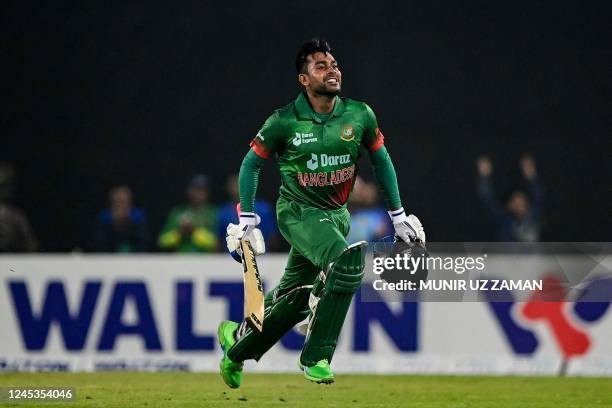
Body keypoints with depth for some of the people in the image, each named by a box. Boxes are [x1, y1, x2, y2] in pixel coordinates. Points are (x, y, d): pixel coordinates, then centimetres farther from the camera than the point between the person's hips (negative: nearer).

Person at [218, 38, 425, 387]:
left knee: (294, 299, 8)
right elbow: (251, 165, 0)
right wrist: (247, 221, -3)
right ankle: (316, 357, -21)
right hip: (298, 211, -5)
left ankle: (237, 340, 36)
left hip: (336, 214, 5)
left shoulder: (360, 115, -3)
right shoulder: (285, 122, -11)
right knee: (346, 260, -30)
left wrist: (398, 215, 11)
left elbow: (381, 160, 11)